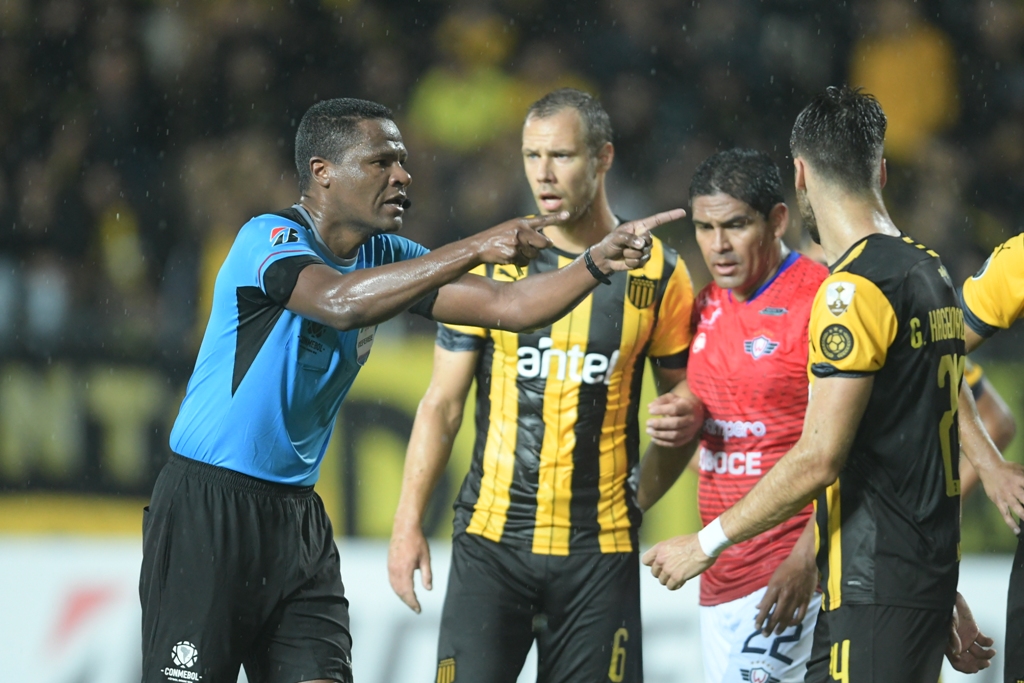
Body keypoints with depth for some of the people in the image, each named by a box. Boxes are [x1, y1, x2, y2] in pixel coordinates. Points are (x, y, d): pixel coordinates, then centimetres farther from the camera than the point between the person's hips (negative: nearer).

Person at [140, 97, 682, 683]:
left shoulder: (384, 259, 9)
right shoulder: (269, 239, -15)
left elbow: (506, 306, 5)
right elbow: (341, 301, -35)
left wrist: (599, 263, -12)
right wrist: (475, 249, -38)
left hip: (297, 515, 7)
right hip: (208, 509, -7)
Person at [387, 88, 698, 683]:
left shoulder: (658, 273, 2)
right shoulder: (492, 263, 2)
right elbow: (442, 404, 5)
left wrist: (686, 414, -9)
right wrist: (409, 521, -1)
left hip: (600, 549, 0)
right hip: (492, 538, 0)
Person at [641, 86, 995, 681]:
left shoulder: (855, 287, -14)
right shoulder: (933, 274, 14)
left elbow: (820, 459, -19)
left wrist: (707, 543, -10)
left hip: (875, 593, -9)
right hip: (932, 578, 9)